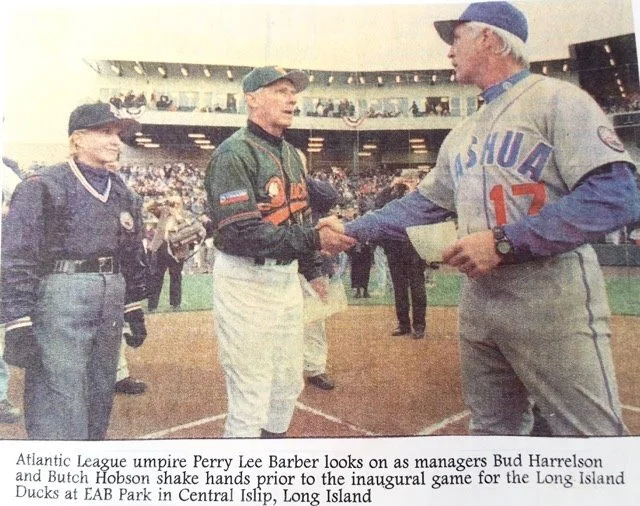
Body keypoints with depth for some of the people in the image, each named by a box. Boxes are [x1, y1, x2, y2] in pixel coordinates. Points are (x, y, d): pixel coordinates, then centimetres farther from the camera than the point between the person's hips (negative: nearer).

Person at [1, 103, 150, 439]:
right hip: (58, 298, -6)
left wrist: (134, 311, 20)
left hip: (111, 303, 7)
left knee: (98, 402, 16)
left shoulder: (125, 196, 14)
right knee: (59, 408, -3)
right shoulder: (43, 187, -6)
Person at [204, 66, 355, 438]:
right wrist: (314, 240, -28)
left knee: (289, 384, 18)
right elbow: (242, 233, -24)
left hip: (287, 276, 8)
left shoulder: (291, 154, 14)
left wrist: (313, 268, 17)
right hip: (246, 279, -8)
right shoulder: (234, 153, -14)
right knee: (250, 395, -2)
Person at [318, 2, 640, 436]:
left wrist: (503, 242, -21)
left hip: (551, 302, -7)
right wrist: (352, 230, 17)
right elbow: (424, 204, 23)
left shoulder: (557, 99, -6)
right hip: (479, 300, 8)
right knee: (492, 428, 18)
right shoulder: (462, 135, 18)